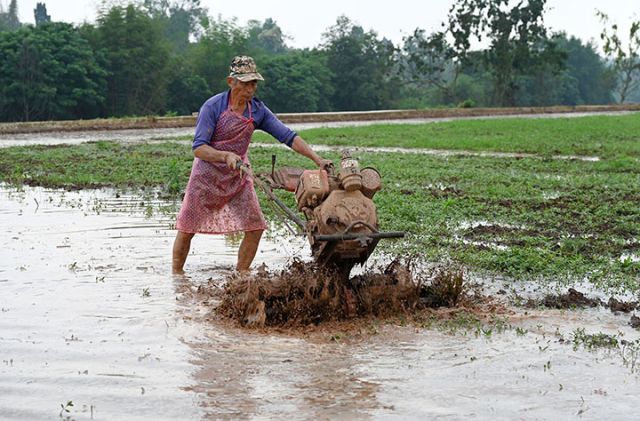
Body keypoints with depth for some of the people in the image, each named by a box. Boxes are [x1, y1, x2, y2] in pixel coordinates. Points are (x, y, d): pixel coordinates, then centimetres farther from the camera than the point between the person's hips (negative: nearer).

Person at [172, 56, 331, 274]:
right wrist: (225, 156, -40)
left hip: (239, 177, 4)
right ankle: (176, 276, 18)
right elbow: (198, 148, -23)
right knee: (187, 229, 1)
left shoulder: (258, 110, -5)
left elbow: (288, 136, -7)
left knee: (255, 228, -3)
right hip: (207, 175, -4)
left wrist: (317, 159, -17)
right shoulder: (213, 107, -18)